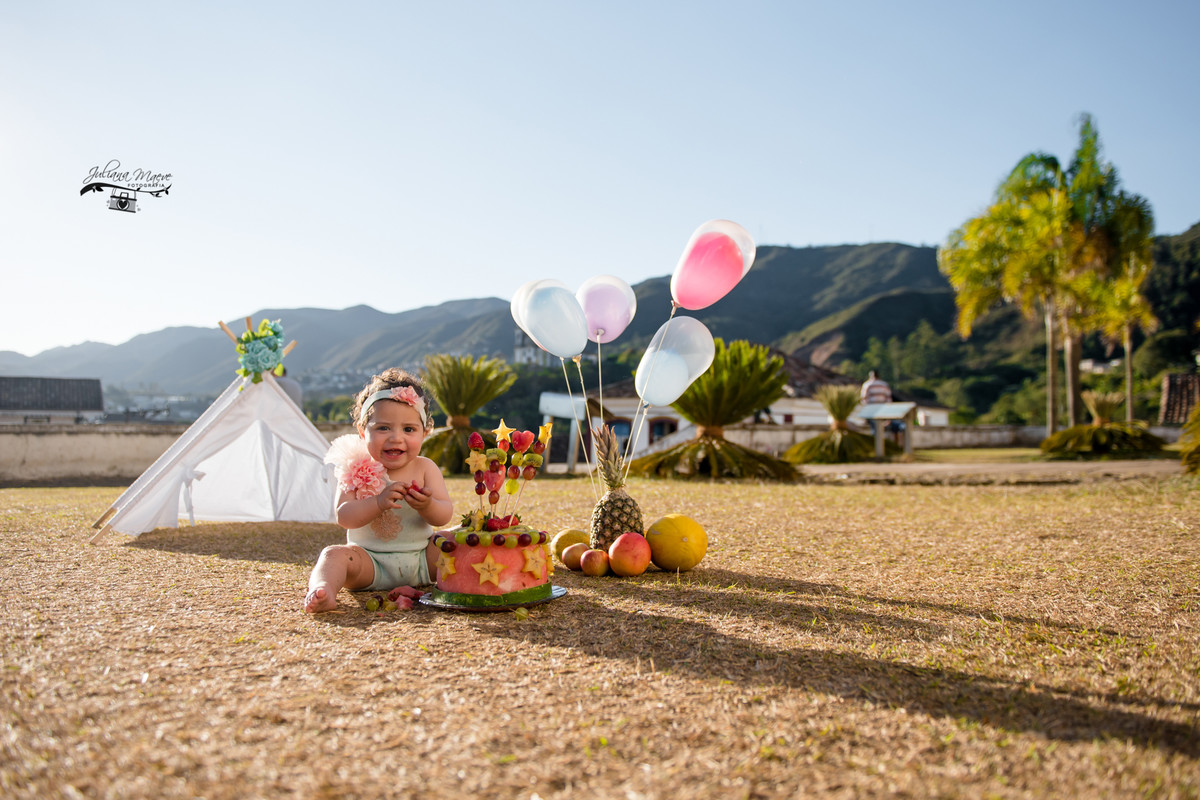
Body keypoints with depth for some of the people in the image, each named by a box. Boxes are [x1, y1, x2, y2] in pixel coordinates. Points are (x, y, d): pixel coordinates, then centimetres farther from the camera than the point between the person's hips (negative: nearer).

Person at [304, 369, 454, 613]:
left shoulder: (425, 468, 0)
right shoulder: (357, 471, -3)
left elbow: (445, 516, -6)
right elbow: (344, 517, -14)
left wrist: (427, 506, -30)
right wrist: (379, 502, -31)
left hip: (421, 560, 2)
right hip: (370, 562, -2)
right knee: (335, 554, -26)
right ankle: (321, 591, -50)